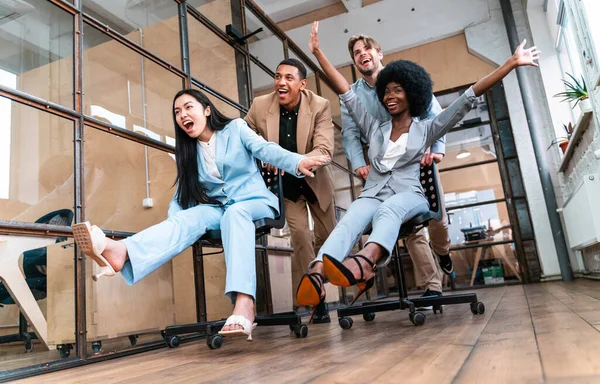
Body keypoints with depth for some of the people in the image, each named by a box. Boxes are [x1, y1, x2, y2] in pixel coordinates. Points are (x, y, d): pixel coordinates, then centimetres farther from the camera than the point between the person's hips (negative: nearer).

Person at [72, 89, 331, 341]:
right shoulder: (188, 152, 13)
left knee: (235, 214, -38)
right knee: (187, 219, -28)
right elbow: (182, 194, 7)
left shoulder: (236, 128, 2)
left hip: (253, 201, -3)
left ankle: (244, 304, -56)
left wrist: (298, 162, -36)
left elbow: (265, 149, -16)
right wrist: (170, 224, -13)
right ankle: (121, 252, -57)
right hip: (216, 208, 3)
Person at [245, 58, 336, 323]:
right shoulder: (260, 105, -19)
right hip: (285, 184, -1)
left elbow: (324, 150, -33)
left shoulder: (320, 106, -23)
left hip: (315, 180, 1)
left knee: (328, 237, 14)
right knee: (300, 236, -12)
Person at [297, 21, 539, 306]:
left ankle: (363, 263, -67)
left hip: (409, 195, -1)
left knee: (388, 209, -39)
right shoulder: (374, 128, 22)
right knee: (351, 219, -34)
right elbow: (345, 92, 20)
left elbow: (468, 99, 10)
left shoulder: (425, 130, 16)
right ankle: (316, 274, -59)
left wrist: (511, 63, 7)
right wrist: (318, 53, 18)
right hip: (373, 195, 2)